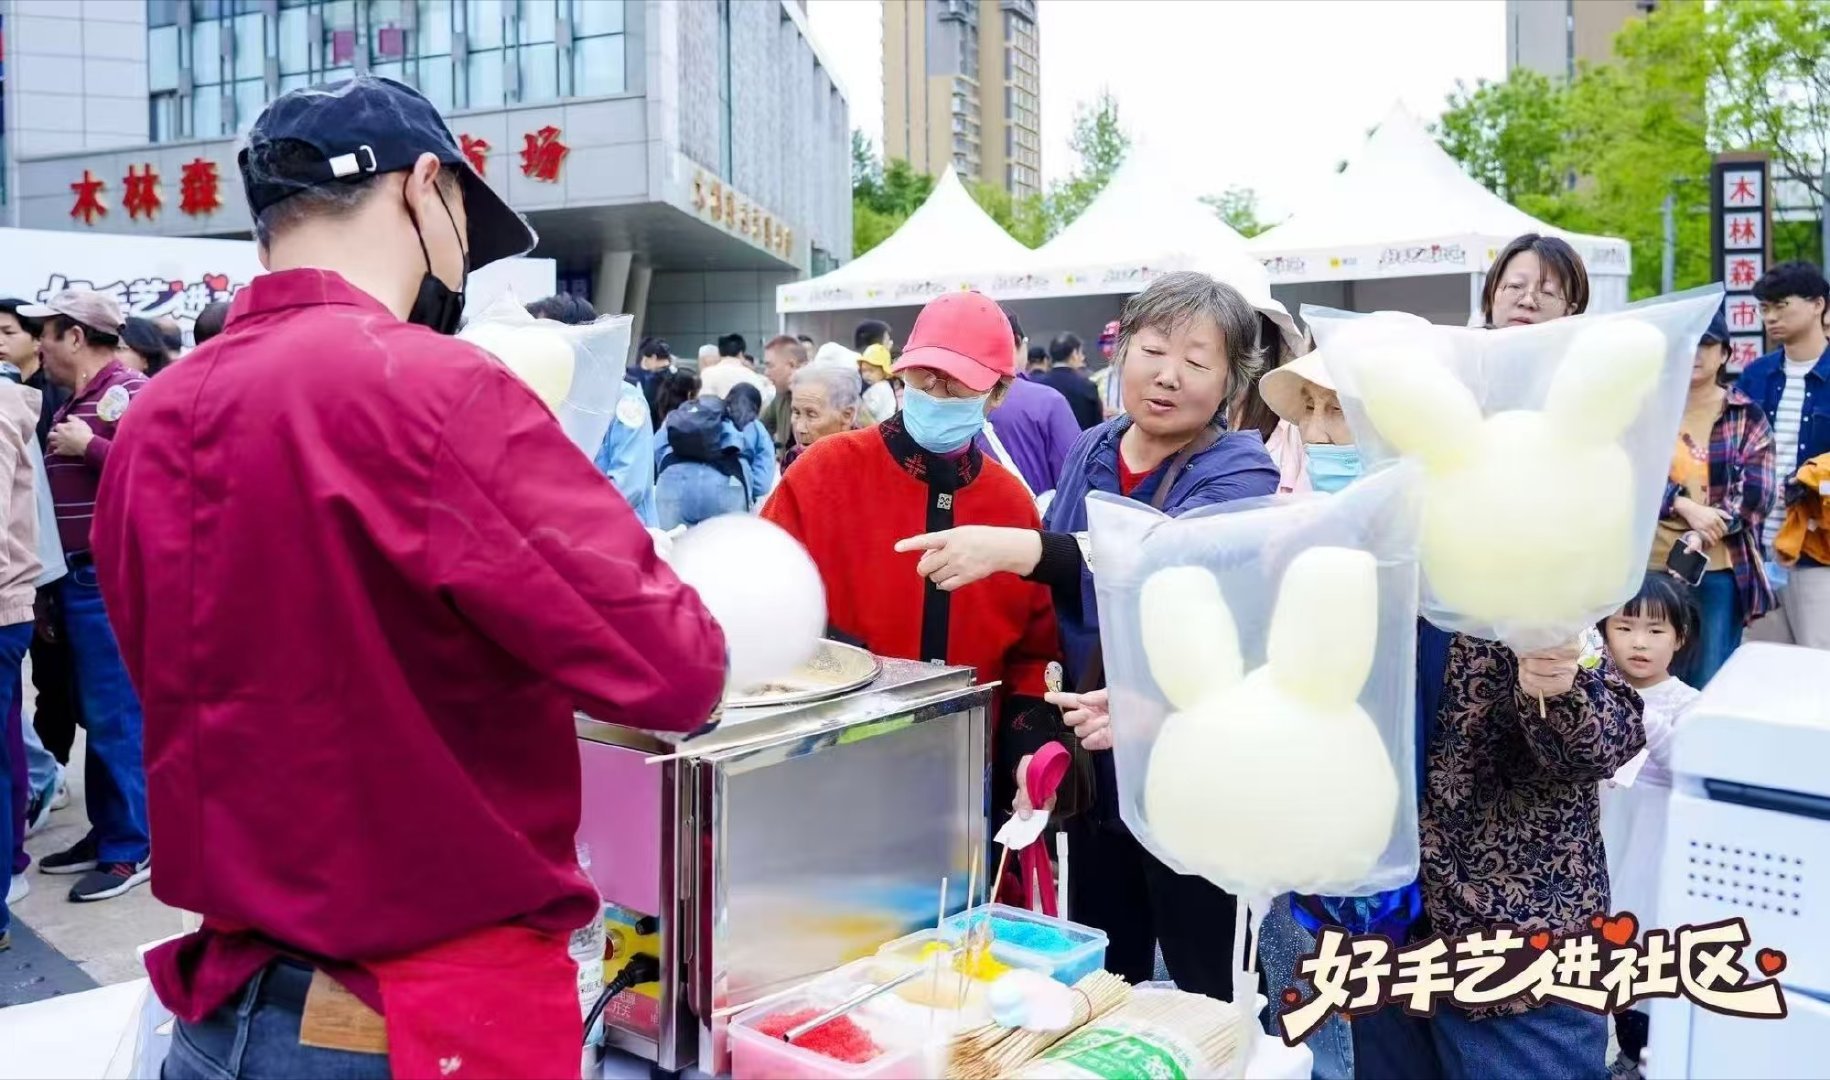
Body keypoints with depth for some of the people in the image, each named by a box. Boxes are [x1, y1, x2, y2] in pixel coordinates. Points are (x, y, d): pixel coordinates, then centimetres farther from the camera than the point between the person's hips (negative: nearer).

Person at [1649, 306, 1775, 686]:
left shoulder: (1748, 417, 6)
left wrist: (1695, 541, -15)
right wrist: (1684, 506, -19)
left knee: (1710, 685, 4)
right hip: (1652, 565, 0)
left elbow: (1756, 496, -3)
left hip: (1721, 570, 0)